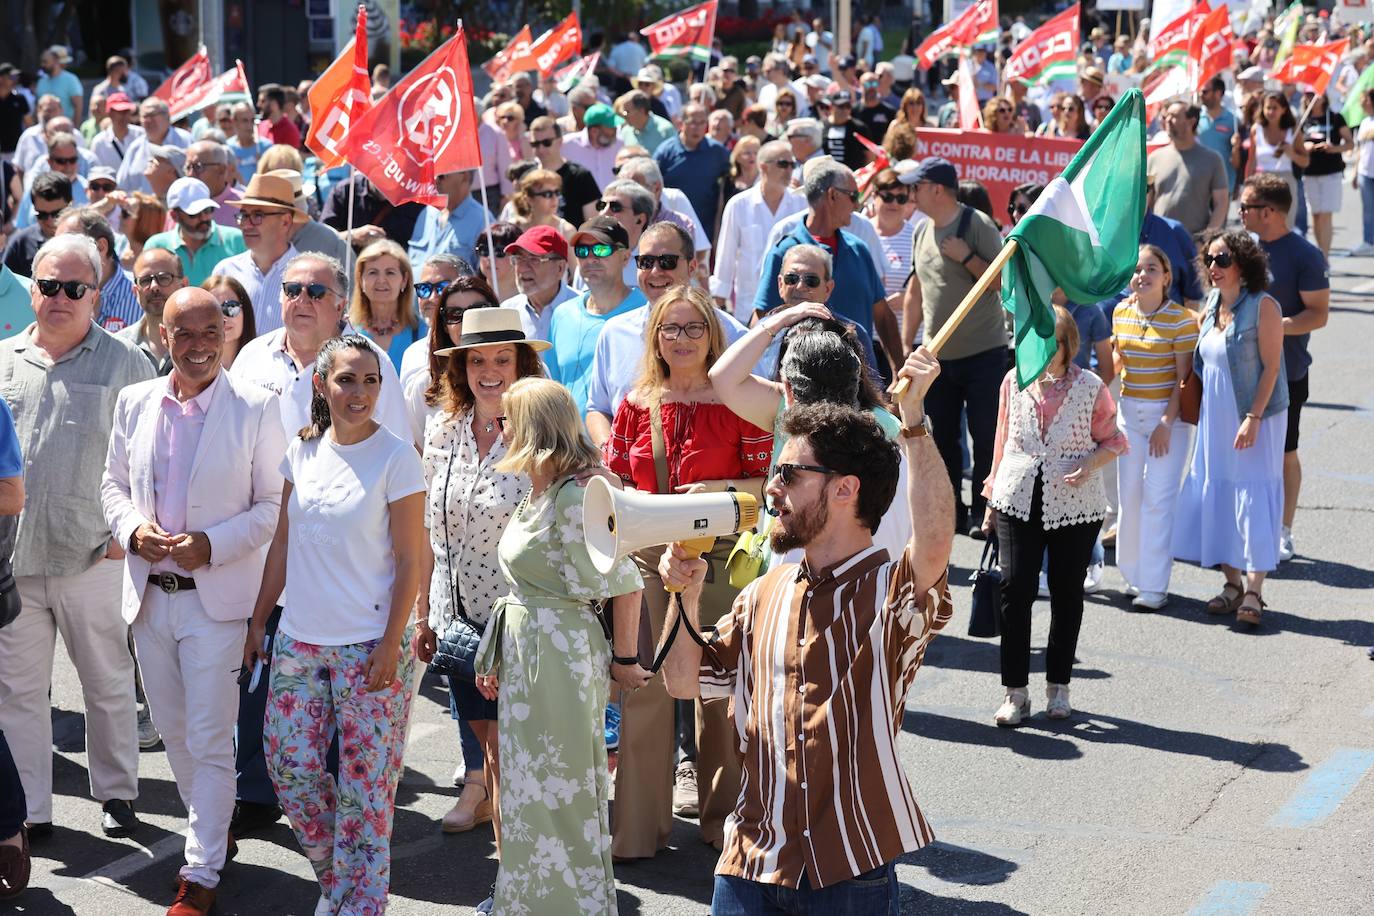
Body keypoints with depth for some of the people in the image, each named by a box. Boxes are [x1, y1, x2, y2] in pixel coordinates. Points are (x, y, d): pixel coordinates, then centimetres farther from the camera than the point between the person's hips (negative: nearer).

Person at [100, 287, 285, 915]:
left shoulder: (255, 409, -7)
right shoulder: (135, 403, 6)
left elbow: (276, 504, -6)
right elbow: (113, 482, 14)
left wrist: (213, 545, -17)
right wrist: (132, 528, -7)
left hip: (217, 598, -5)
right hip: (149, 597, 5)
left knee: (210, 741, -3)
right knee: (172, 730, 16)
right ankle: (211, 828, 36)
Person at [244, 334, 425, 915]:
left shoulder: (396, 457, -8)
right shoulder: (303, 452, 6)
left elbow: (409, 561, -9)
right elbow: (282, 545, 13)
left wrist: (391, 645, -13)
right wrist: (257, 622, 12)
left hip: (367, 645, -5)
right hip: (299, 639, 5)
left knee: (366, 782, -1)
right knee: (289, 767, 6)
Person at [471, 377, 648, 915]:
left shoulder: (575, 498, -20)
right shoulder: (537, 494, 8)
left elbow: (626, 586, -18)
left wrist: (623, 661, -10)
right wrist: (499, 659, 16)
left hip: (560, 657, -9)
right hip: (525, 654, 9)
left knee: (559, 794, 1)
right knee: (531, 788, 18)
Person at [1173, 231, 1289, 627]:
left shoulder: (1263, 306, -12)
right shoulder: (1212, 306, 8)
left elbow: (1271, 367, -14)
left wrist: (1253, 418, -20)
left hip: (1256, 416, -7)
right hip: (1215, 417, 7)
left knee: (1253, 496, -6)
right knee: (1216, 495, 7)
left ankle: (1253, 591, -4)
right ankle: (1232, 584, 18)